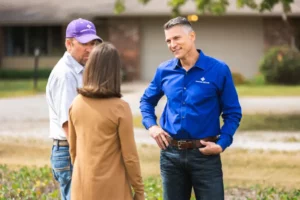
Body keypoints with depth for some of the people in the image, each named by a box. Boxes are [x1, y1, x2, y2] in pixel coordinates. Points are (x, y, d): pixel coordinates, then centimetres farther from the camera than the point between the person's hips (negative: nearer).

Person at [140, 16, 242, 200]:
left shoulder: (218, 70, -7)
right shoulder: (164, 71, 3)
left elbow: (233, 113, -2)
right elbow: (147, 100, 20)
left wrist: (222, 144, -13)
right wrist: (151, 125, 3)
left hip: (205, 154, -3)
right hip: (171, 154, 3)